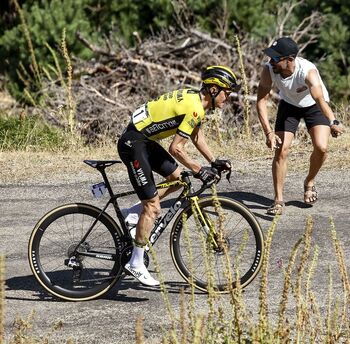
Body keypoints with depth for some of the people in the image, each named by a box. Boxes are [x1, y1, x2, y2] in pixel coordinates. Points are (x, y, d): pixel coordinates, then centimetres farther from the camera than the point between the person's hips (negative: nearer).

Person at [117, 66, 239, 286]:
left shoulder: (195, 98, 9)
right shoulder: (194, 108, -21)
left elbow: (196, 135, 20)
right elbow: (176, 148, -22)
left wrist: (214, 162, 12)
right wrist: (199, 170, -14)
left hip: (145, 141, 10)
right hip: (133, 144, -10)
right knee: (153, 207, -7)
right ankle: (136, 263, 0)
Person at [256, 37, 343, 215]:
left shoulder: (308, 71, -40)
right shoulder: (269, 70, -30)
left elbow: (320, 98, -52)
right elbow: (261, 101, -26)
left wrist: (332, 123, -66)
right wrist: (268, 132, -36)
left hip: (313, 105, -2)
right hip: (289, 105, 2)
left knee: (321, 147, -17)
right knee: (281, 150, -10)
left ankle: (309, 183, 13)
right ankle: (279, 200, -1)